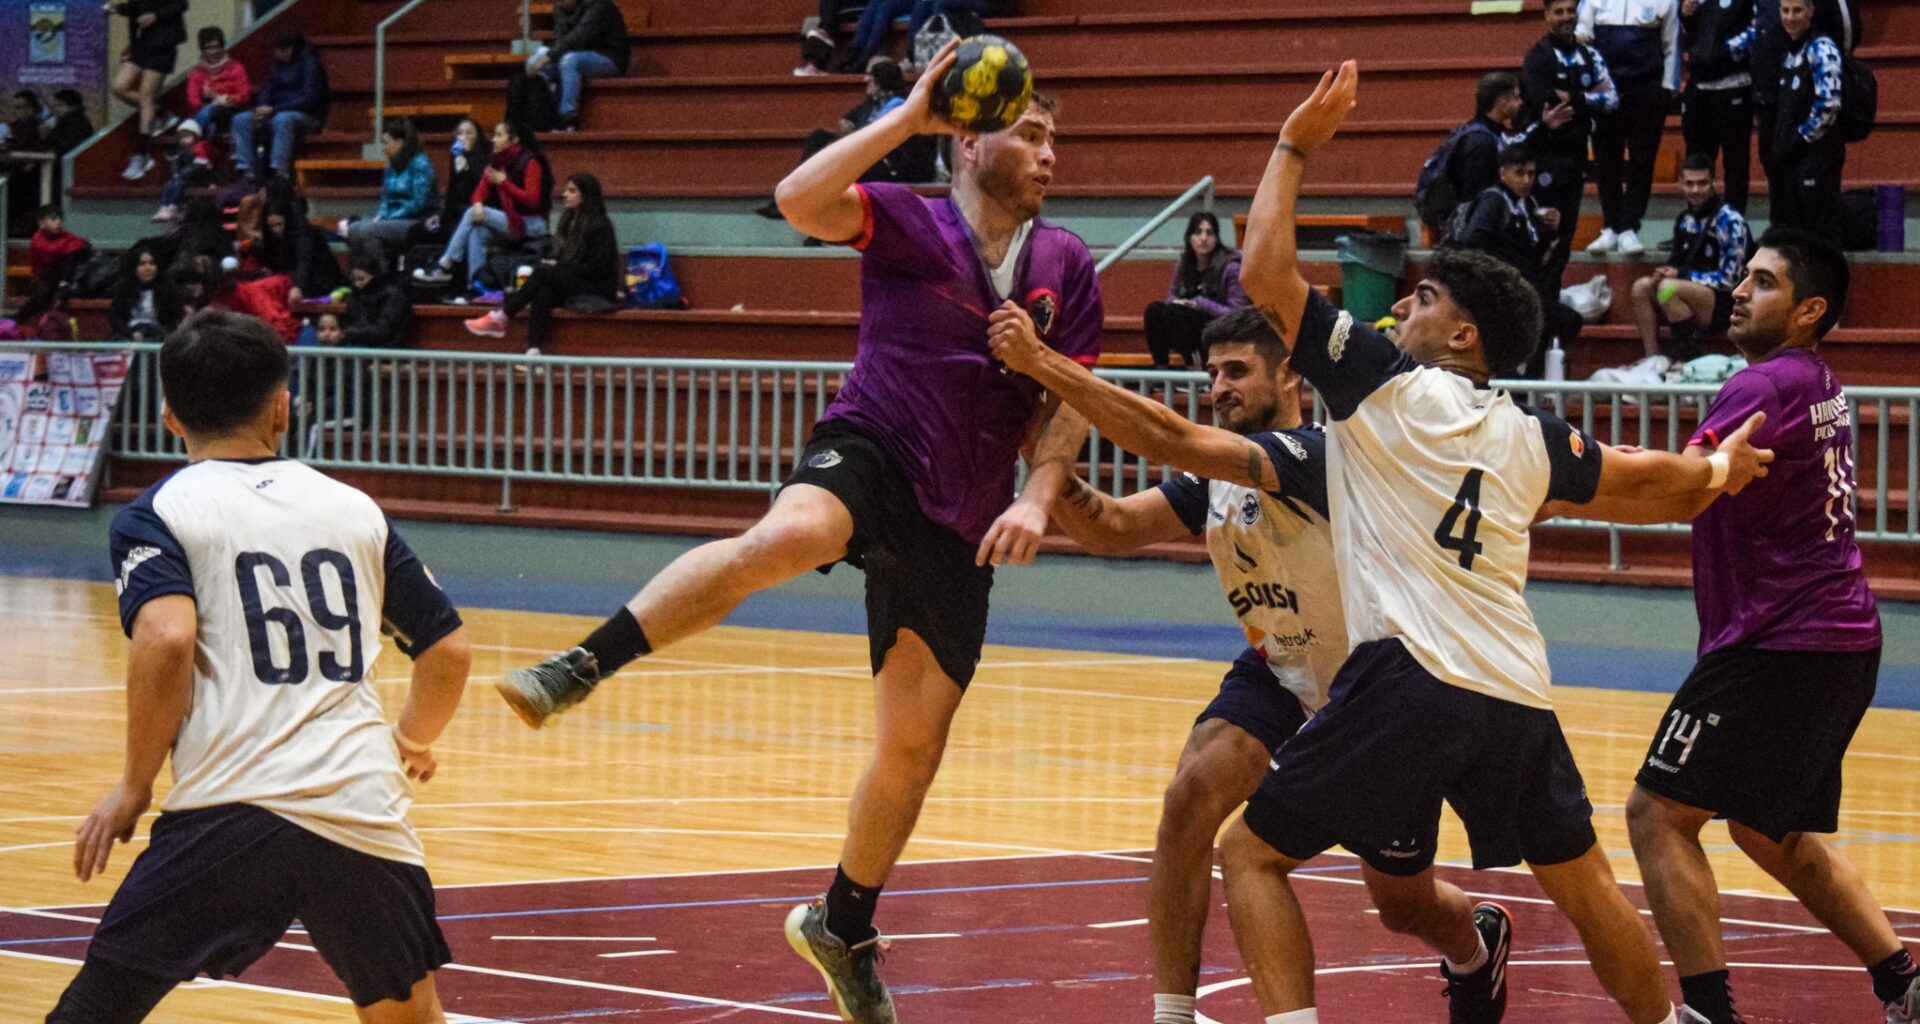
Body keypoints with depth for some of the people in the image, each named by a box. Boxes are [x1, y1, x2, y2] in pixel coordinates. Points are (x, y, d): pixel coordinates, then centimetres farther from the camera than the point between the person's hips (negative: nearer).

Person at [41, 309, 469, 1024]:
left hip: (229, 811, -3)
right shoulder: (355, 508, 18)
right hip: (364, 816, 3)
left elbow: (167, 640, -12)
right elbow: (448, 652, 19)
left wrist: (135, 785, -1)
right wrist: (413, 742, 39)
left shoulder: (158, 514, 6)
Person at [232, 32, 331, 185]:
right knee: (241, 119, -15)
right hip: (276, 113, 7)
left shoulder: (310, 62, -9)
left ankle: (280, 172, -44)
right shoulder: (277, 65, 12)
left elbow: (309, 99, -18)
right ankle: (249, 173, -22)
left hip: (307, 116, -7)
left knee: (282, 119, -41)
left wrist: (273, 110, -23)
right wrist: (262, 108, -14)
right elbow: (266, 90, 11)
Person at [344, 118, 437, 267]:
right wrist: (378, 218, -2)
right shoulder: (391, 168, 15)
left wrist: (385, 220, -14)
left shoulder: (420, 164, -8)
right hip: (393, 221, 7)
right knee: (354, 228, -17)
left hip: (416, 223, -7)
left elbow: (418, 204, -15)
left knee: (368, 230, -29)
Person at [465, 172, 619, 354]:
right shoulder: (570, 220, 14)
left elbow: (596, 268, -15)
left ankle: (500, 318, -23)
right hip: (570, 283, 6)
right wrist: (550, 263, -7)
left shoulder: (600, 226, -9)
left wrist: (558, 266, -15)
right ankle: (533, 351, -43)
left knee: (543, 273, -28)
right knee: (543, 294, -29)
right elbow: (559, 256, 16)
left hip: (597, 289, -6)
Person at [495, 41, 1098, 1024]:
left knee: (914, 744, 7)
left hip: (958, 526, 5)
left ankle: (843, 927, 28)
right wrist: (905, 119, -20)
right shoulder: (907, 222, -1)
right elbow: (799, 198, -19)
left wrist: (1036, 498, -5)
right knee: (780, 539, -41)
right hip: (869, 455, -5)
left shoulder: (1065, 263, 10)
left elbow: (1071, 400, 11)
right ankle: (579, 667, -41)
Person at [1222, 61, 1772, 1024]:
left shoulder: (1384, 383, 1)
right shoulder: (1528, 437, 15)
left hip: (1405, 680, -6)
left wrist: (1294, 149, 10)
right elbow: (1635, 473, 30)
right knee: (1584, 888, 22)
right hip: (1518, 693, 6)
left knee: (1252, 852, 2)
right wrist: (1716, 471, 52)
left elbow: (1265, 273, -2)